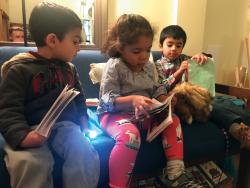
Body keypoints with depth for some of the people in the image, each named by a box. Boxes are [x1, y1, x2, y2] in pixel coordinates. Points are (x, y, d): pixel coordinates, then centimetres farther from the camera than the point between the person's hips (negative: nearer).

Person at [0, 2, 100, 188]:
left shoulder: (70, 69, 13)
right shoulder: (19, 70, -6)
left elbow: (79, 99, 23)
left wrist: (83, 118, 7)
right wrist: (21, 135, -27)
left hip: (63, 125, 4)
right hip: (31, 129, -3)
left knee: (86, 155, -22)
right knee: (29, 163, -32)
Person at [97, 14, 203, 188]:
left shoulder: (149, 66, 8)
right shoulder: (115, 66, -13)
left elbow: (156, 89, 16)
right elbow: (108, 100, -18)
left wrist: (165, 100, -7)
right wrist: (132, 100, -33)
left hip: (143, 114, 8)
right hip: (115, 113, -7)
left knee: (173, 120, -2)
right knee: (130, 135, -37)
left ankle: (176, 174, 4)